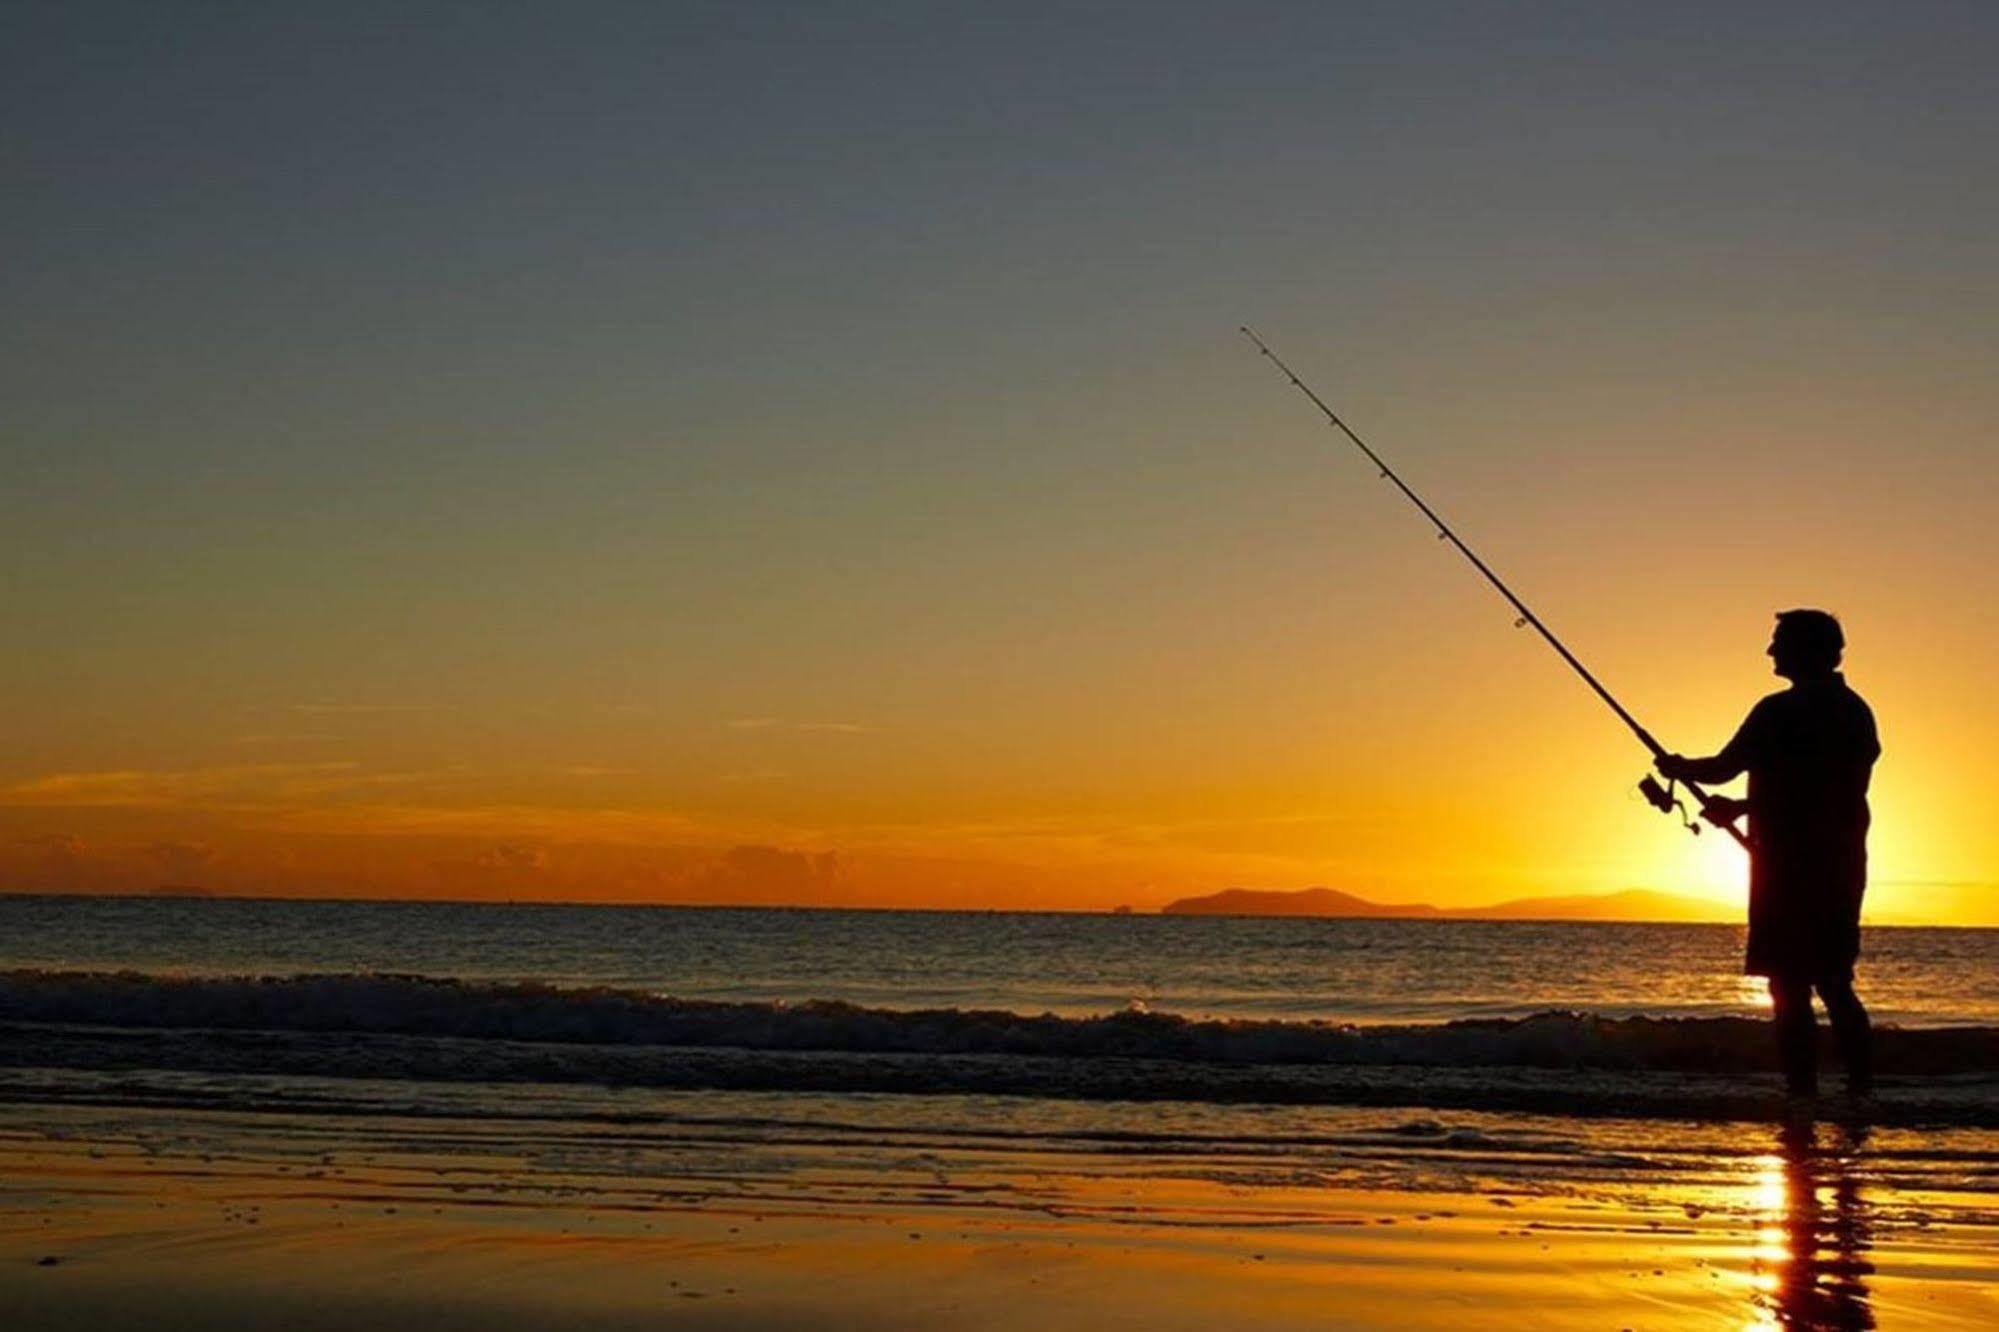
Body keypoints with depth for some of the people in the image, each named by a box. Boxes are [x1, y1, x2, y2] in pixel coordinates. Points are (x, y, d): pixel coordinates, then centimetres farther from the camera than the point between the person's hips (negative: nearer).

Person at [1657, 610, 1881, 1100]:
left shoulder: (1780, 713, -13)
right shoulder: (1857, 712, 11)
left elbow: (1723, 768, -9)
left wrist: (1679, 768, 12)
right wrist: (1742, 808, 26)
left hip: (1789, 869, -7)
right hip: (1843, 867, 7)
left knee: (1789, 988, -3)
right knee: (1834, 985, 15)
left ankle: (1803, 1093, -5)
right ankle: (1861, 1091, 14)